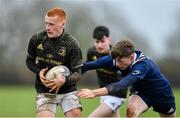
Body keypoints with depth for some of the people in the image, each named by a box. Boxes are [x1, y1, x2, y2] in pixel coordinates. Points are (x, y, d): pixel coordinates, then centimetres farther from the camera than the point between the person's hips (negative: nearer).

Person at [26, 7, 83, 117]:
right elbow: (30, 61, 10)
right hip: (45, 91, 1)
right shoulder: (36, 39, -6)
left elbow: (77, 73, -13)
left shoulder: (72, 44, -14)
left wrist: (64, 80, -35)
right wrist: (39, 72, -11)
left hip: (67, 90, -1)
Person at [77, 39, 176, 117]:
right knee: (131, 110, -28)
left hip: (162, 93, -3)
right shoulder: (118, 58, -25)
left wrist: (95, 93, -65)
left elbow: (122, 85, -54)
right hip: (141, 92, 3)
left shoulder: (143, 65, -43)